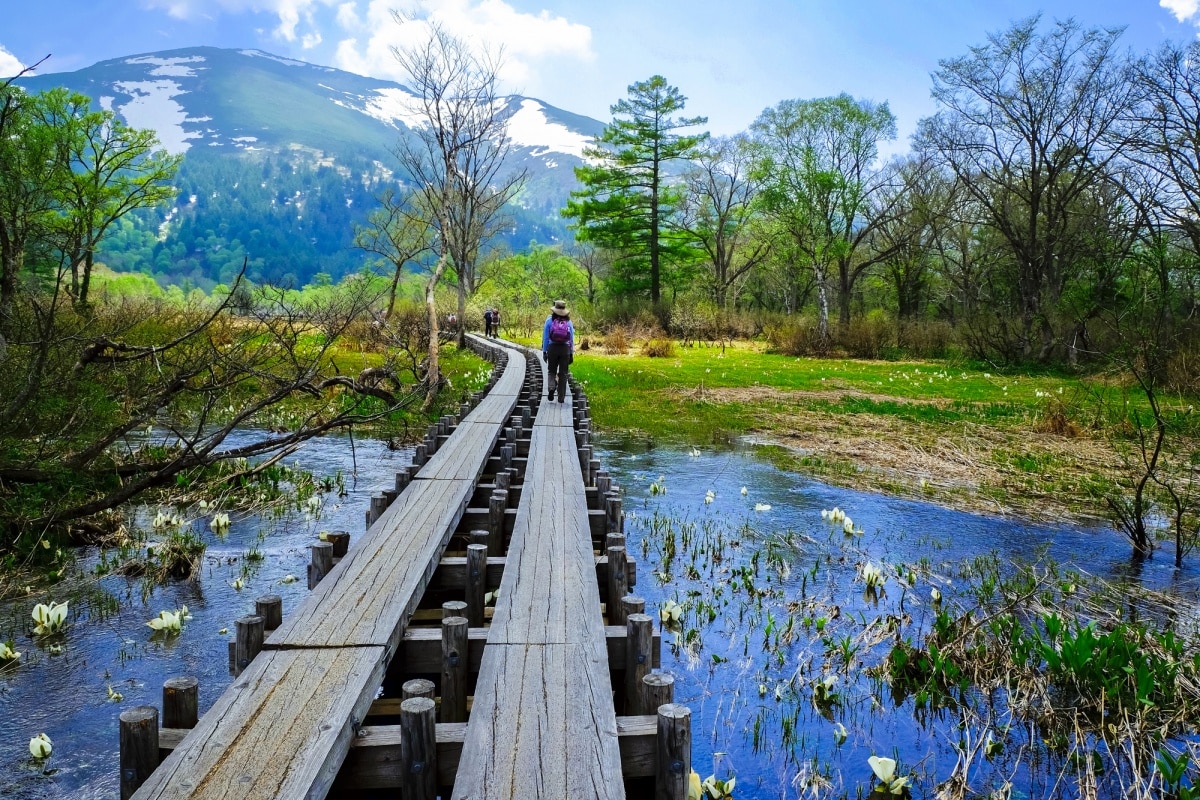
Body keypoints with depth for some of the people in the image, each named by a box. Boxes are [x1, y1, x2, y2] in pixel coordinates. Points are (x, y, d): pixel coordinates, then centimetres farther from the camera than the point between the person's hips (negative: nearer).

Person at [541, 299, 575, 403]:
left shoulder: (549, 320, 0)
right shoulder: (568, 322, 4)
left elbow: (545, 338, 0)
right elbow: (572, 339, 6)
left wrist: (544, 351, 6)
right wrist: (571, 353, 12)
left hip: (552, 348, -1)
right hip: (565, 349, 1)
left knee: (552, 371, 14)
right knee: (563, 373, 7)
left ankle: (552, 386, -14)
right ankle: (561, 396, 9)